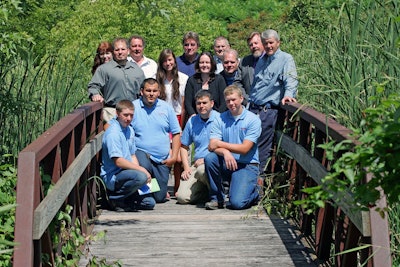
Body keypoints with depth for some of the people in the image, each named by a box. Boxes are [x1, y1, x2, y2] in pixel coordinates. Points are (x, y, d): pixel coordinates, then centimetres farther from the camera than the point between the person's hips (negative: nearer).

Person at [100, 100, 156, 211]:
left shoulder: (130, 130, 13)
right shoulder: (113, 133, -16)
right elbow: (118, 161, -21)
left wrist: (139, 170, 1)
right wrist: (141, 170, -19)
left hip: (125, 174, 9)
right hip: (113, 176, -9)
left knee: (150, 202, -1)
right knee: (141, 177, -35)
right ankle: (116, 198, -15)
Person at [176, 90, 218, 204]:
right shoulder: (192, 121, 13)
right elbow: (184, 146, 20)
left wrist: (205, 159, -14)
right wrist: (186, 167, 7)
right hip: (197, 164, 5)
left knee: (202, 170, -40)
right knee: (182, 197, -15)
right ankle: (208, 191, 11)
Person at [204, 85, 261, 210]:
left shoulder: (253, 120, -6)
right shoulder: (220, 119, 3)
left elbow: (244, 148, -12)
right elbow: (212, 146, -8)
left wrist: (220, 144, -11)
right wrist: (225, 152, -29)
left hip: (246, 166, -4)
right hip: (226, 164, 4)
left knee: (237, 203, -22)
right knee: (209, 158, -29)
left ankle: (254, 192, 16)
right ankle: (216, 198, -10)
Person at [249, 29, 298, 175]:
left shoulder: (286, 59, -4)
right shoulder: (261, 60, 19)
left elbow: (291, 80, -18)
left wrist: (288, 94, -36)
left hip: (268, 110, -7)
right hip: (253, 108, 7)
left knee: (261, 145, -4)